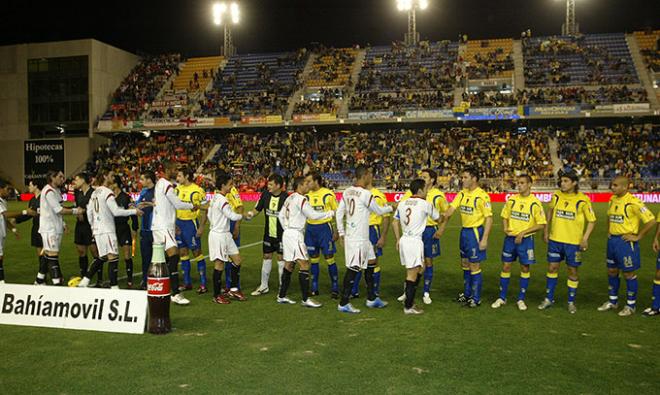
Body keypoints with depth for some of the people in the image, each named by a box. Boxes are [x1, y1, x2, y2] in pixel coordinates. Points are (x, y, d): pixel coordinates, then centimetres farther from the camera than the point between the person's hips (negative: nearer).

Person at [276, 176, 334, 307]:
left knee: (289, 264, 14)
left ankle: (281, 296, 21)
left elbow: (280, 215, 18)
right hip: (295, 235, -10)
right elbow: (313, 215, -15)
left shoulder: (290, 198, 14)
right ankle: (306, 299, -7)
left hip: (288, 232, 10)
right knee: (304, 264, -8)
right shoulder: (301, 199, -14)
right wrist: (331, 213, -5)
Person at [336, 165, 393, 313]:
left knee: (370, 263, 18)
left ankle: (371, 299, 27)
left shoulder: (347, 192, 6)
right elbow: (379, 211, -2)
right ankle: (343, 304, 5)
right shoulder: (365, 194, -17)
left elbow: (339, 213, 10)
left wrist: (341, 233, 17)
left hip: (350, 235, 9)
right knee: (353, 269, -2)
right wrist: (391, 207, 17)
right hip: (358, 238, -9)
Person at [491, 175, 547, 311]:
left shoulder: (535, 203, -9)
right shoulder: (512, 200, 2)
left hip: (525, 239, -3)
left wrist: (523, 233, -16)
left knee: (525, 268, 6)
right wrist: (505, 228, -7)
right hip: (510, 238, 3)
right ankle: (502, 298, 17)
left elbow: (541, 224, -9)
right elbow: (504, 216, 13)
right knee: (506, 267, 6)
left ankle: (521, 299, 19)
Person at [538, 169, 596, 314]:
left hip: (573, 242, -3)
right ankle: (549, 299, 23)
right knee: (552, 268, 9)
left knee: (572, 271, 7)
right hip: (555, 240, 3)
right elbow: (550, 211, 16)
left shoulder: (582, 200, -12)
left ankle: (571, 302, 21)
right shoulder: (556, 196, -1)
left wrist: (585, 238, -12)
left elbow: (592, 221, -3)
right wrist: (546, 230, 12)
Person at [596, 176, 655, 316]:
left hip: (625, 241, -7)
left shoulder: (633, 202, -18)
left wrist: (637, 237, -15)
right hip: (612, 240, 8)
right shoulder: (613, 199, 6)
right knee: (612, 271, 15)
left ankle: (631, 305, 17)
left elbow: (651, 221, -20)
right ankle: (613, 302, 29)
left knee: (629, 274, 4)